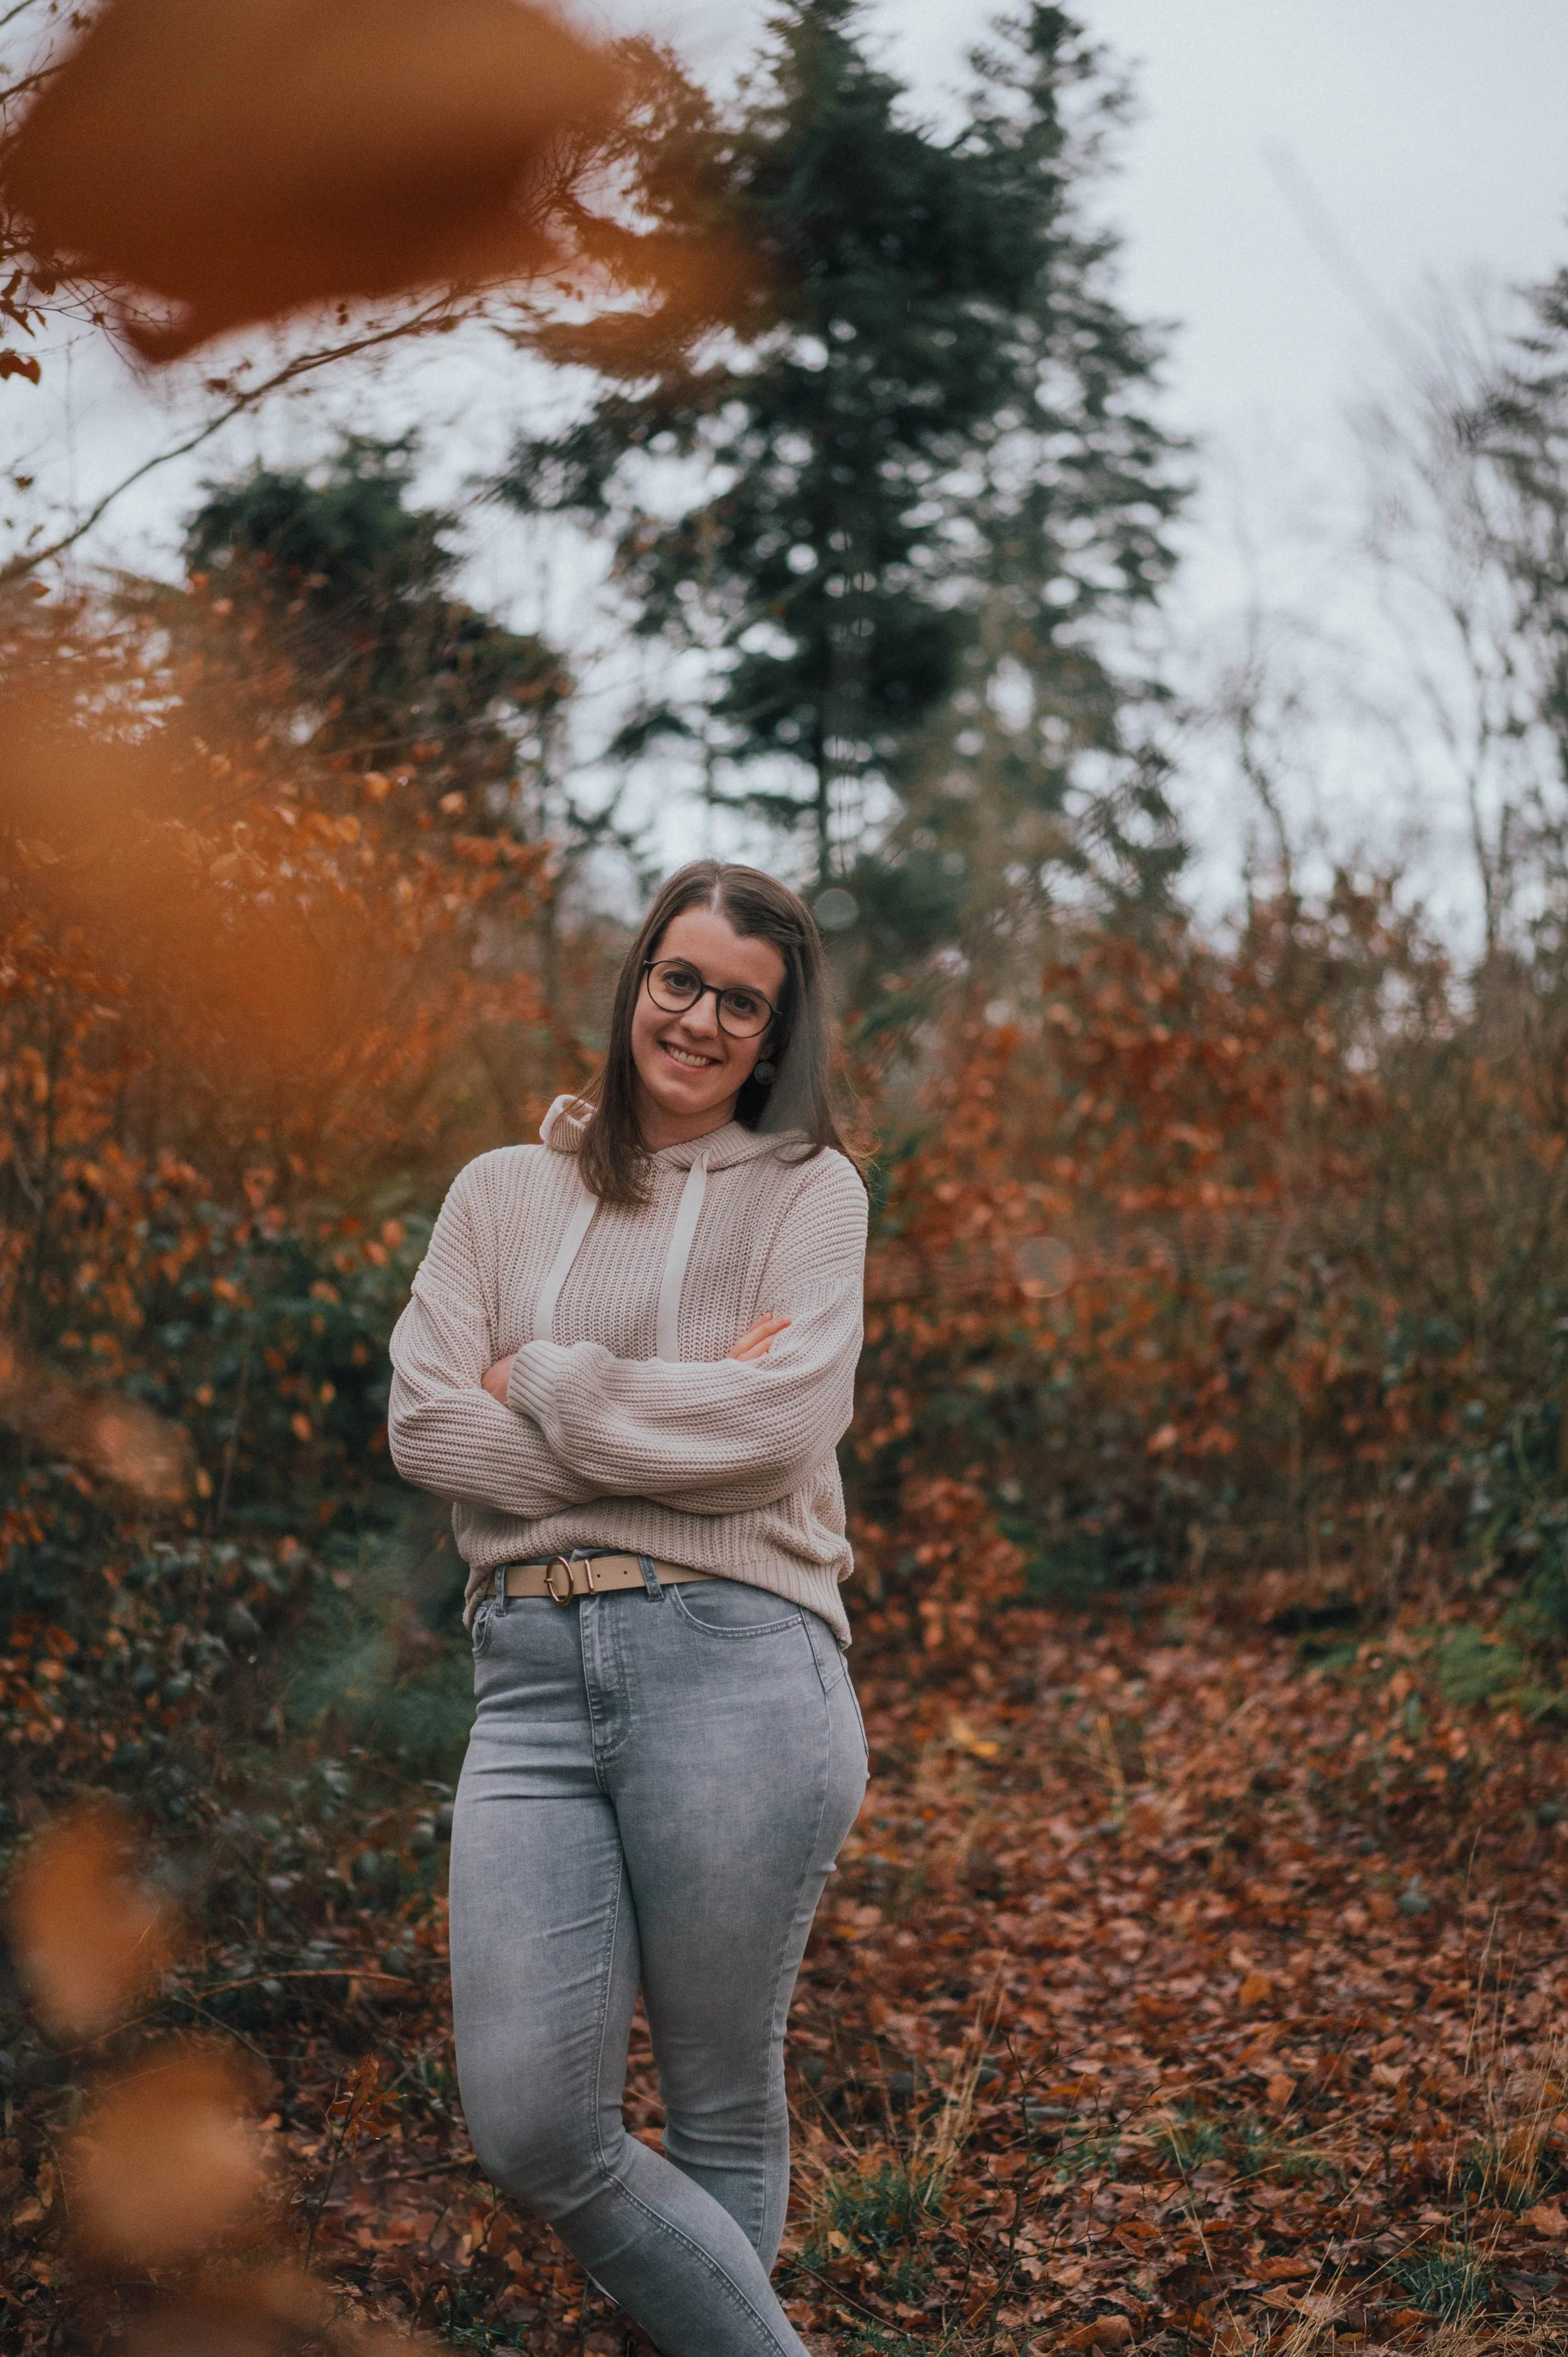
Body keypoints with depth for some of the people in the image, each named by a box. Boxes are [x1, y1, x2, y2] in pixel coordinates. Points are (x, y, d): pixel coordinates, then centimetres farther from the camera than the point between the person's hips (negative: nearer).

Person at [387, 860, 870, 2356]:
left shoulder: (805, 1190, 9)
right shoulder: (502, 1193, 16)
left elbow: (781, 1417, -8)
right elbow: (424, 1425, 2)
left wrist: (543, 1377, -2)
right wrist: (674, 1432, -7)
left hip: (734, 1661, -3)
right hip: (530, 1673, 3)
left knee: (722, 2117, 5)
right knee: (529, 2131, -4)